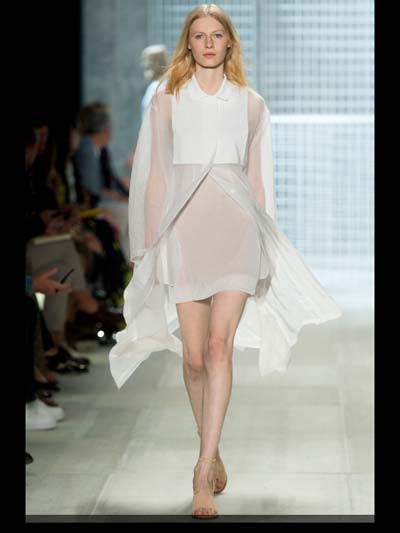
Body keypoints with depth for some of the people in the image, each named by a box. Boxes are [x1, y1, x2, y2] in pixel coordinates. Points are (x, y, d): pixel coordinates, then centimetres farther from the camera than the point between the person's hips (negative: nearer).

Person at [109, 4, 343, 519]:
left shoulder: (250, 104, 11)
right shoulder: (166, 103, 8)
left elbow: (256, 177, 13)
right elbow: (156, 177, 7)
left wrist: (263, 240, 11)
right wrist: (151, 244, 3)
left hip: (235, 228, -1)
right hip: (184, 229, 1)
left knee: (218, 348, -15)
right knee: (194, 356, 2)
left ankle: (203, 473, -16)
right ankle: (212, 452, 23)